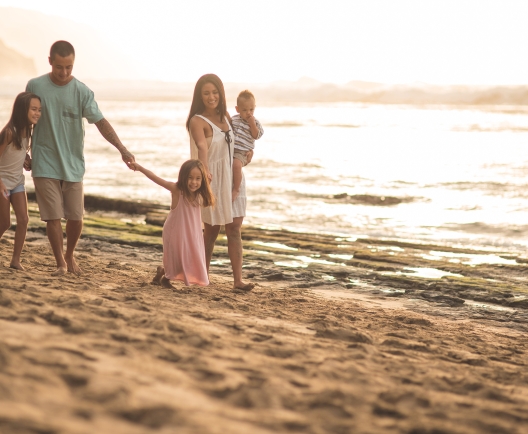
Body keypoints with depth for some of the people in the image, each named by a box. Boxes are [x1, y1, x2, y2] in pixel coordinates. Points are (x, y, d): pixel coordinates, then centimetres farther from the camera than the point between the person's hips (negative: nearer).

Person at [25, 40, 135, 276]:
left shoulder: (82, 91, -5)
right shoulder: (35, 86, -3)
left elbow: (100, 122, -13)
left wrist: (122, 149, -25)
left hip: (73, 165, 1)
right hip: (45, 165, -1)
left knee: (75, 217, 5)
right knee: (53, 216, -3)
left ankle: (70, 256, 30)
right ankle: (61, 263, 12)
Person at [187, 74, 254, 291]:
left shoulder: (225, 116, 6)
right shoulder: (197, 121, -14)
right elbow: (201, 146, -35)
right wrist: (204, 169, -51)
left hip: (233, 176, 5)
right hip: (213, 179, -5)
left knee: (234, 227, -1)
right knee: (212, 229, 4)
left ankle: (238, 279, -3)